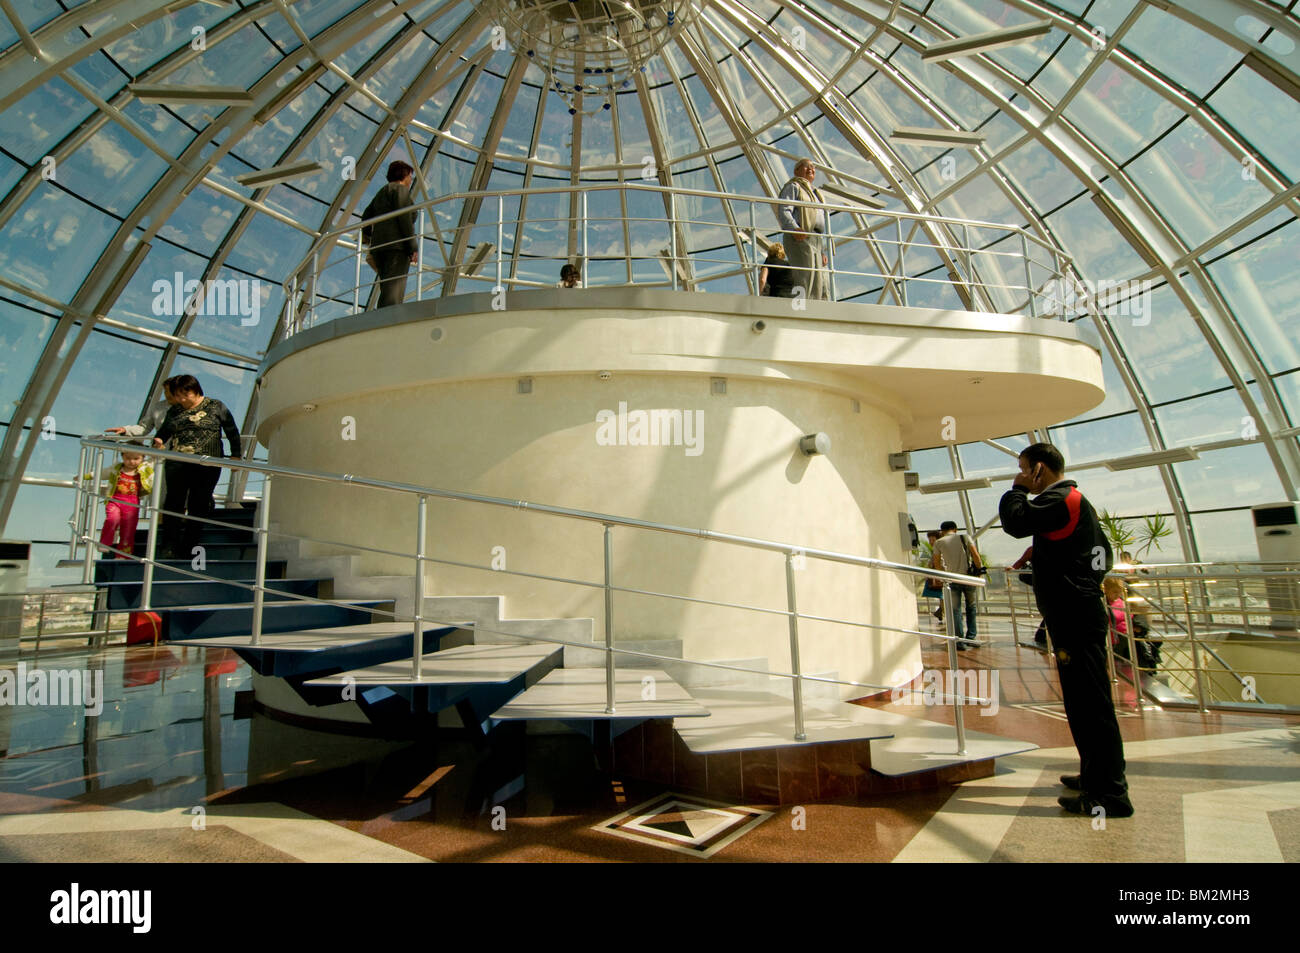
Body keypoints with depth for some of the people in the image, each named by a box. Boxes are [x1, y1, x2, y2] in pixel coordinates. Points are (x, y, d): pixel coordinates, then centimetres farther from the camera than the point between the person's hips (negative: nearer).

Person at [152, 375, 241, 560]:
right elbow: (163, 432, 23)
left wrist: (235, 455, 3)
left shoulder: (215, 407, 6)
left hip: (206, 466, -2)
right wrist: (158, 442, 1)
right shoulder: (174, 411, 15)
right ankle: (169, 549, 1)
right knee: (173, 503, -3)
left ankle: (186, 550, 6)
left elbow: (232, 432, 8)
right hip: (177, 465, 3)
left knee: (199, 506, -1)